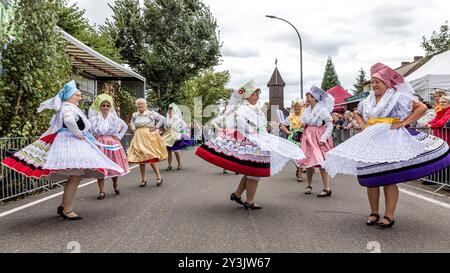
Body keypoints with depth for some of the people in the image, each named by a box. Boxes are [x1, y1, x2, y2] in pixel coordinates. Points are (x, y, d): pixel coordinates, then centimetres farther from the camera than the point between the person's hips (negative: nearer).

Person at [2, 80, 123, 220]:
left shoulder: (64, 108, 22)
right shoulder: (70, 108, -11)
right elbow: (69, 120, -35)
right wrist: (78, 134, -21)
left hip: (68, 143, 11)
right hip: (70, 143, -11)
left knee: (74, 176, 15)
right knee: (76, 176, -12)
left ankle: (64, 206, 22)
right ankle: (67, 210, -8)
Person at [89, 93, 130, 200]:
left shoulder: (114, 117, 5)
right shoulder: (94, 117, -2)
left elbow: (125, 126, 16)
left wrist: (119, 136, 10)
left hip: (112, 143, 2)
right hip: (99, 143, -2)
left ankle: (115, 184, 33)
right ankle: (102, 191, 5)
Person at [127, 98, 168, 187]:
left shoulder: (151, 113, -4)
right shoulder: (135, 115, 10)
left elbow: (163, 119, -3)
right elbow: (132, 122, 32)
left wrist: (156, 127, -6)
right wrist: (133, 128, 14)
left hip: (149, 137, -5)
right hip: (138, 138, 5)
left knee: (151, 158, -11)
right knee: (140, 159, 3)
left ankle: (159, 177, 3)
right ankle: (143, 179, 13)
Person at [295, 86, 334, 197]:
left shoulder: (322, 109, -9)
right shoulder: (307, 110, 11)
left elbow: (330, 125, -10)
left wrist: (324, 138, -17)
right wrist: (303, 124, 2)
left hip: (319, 138, -7)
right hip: (308, 138, 7)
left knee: (321, 162, -11)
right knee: (308, 162, 8)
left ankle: (327, 188, -7)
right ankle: (309, 186, 23)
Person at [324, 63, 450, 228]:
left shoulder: (398, 97, -1)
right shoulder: (368, 100, 14)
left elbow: (422, 107, -3)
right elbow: (357, 113, 32)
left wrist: (403, 123, -10)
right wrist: (363, 125, 13)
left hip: (389, 141, -5)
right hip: (370, 141, 5)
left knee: (388, 180, -5)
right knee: (370, 179, 4)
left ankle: (389, 216, 2)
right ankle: (374, 213, 17)